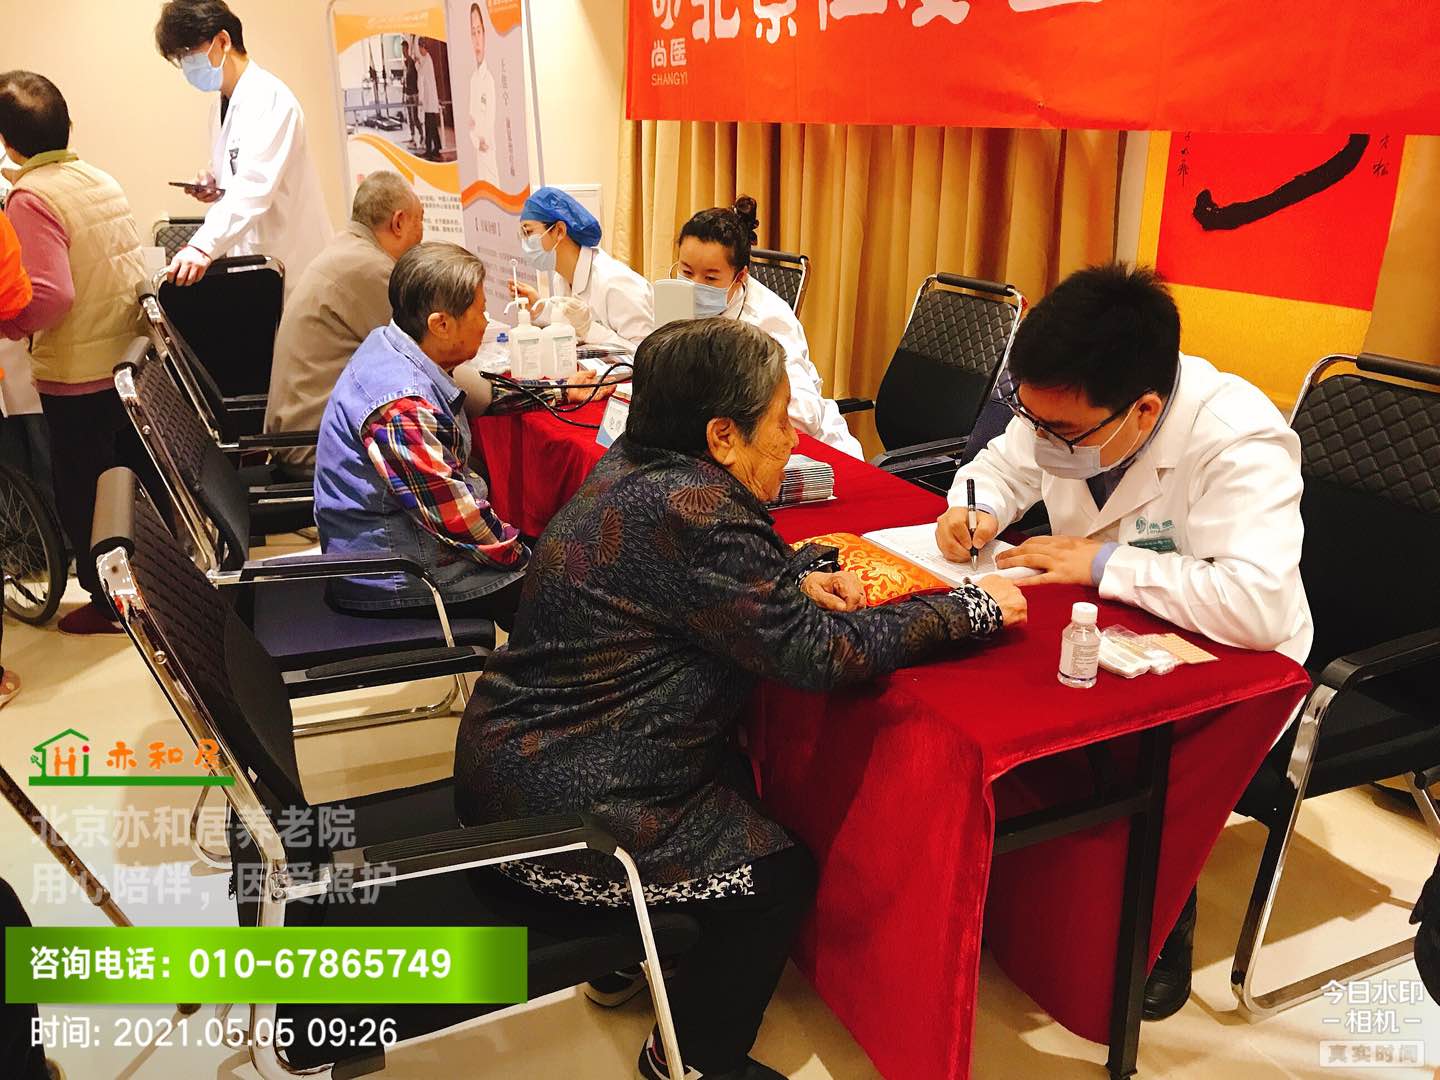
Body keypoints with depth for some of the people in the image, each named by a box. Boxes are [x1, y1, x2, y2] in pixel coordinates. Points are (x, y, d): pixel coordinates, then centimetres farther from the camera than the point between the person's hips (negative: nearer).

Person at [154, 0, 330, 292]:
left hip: (290, 266, -8)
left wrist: (203, 246, -38)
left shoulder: (269, 97, -14)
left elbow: (256, 184, -27)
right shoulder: (224, 104, 14)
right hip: (252, 261, 8)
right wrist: (212, 184, 3)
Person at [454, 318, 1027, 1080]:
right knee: (780, 876, 4)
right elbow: (817, 652, -24)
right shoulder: (688, 511, -27)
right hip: (557, 812, -9)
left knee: (744, 781, 23)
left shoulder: (635, 469, 2)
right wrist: (976, 609, -14)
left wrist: (799, 578, 0)